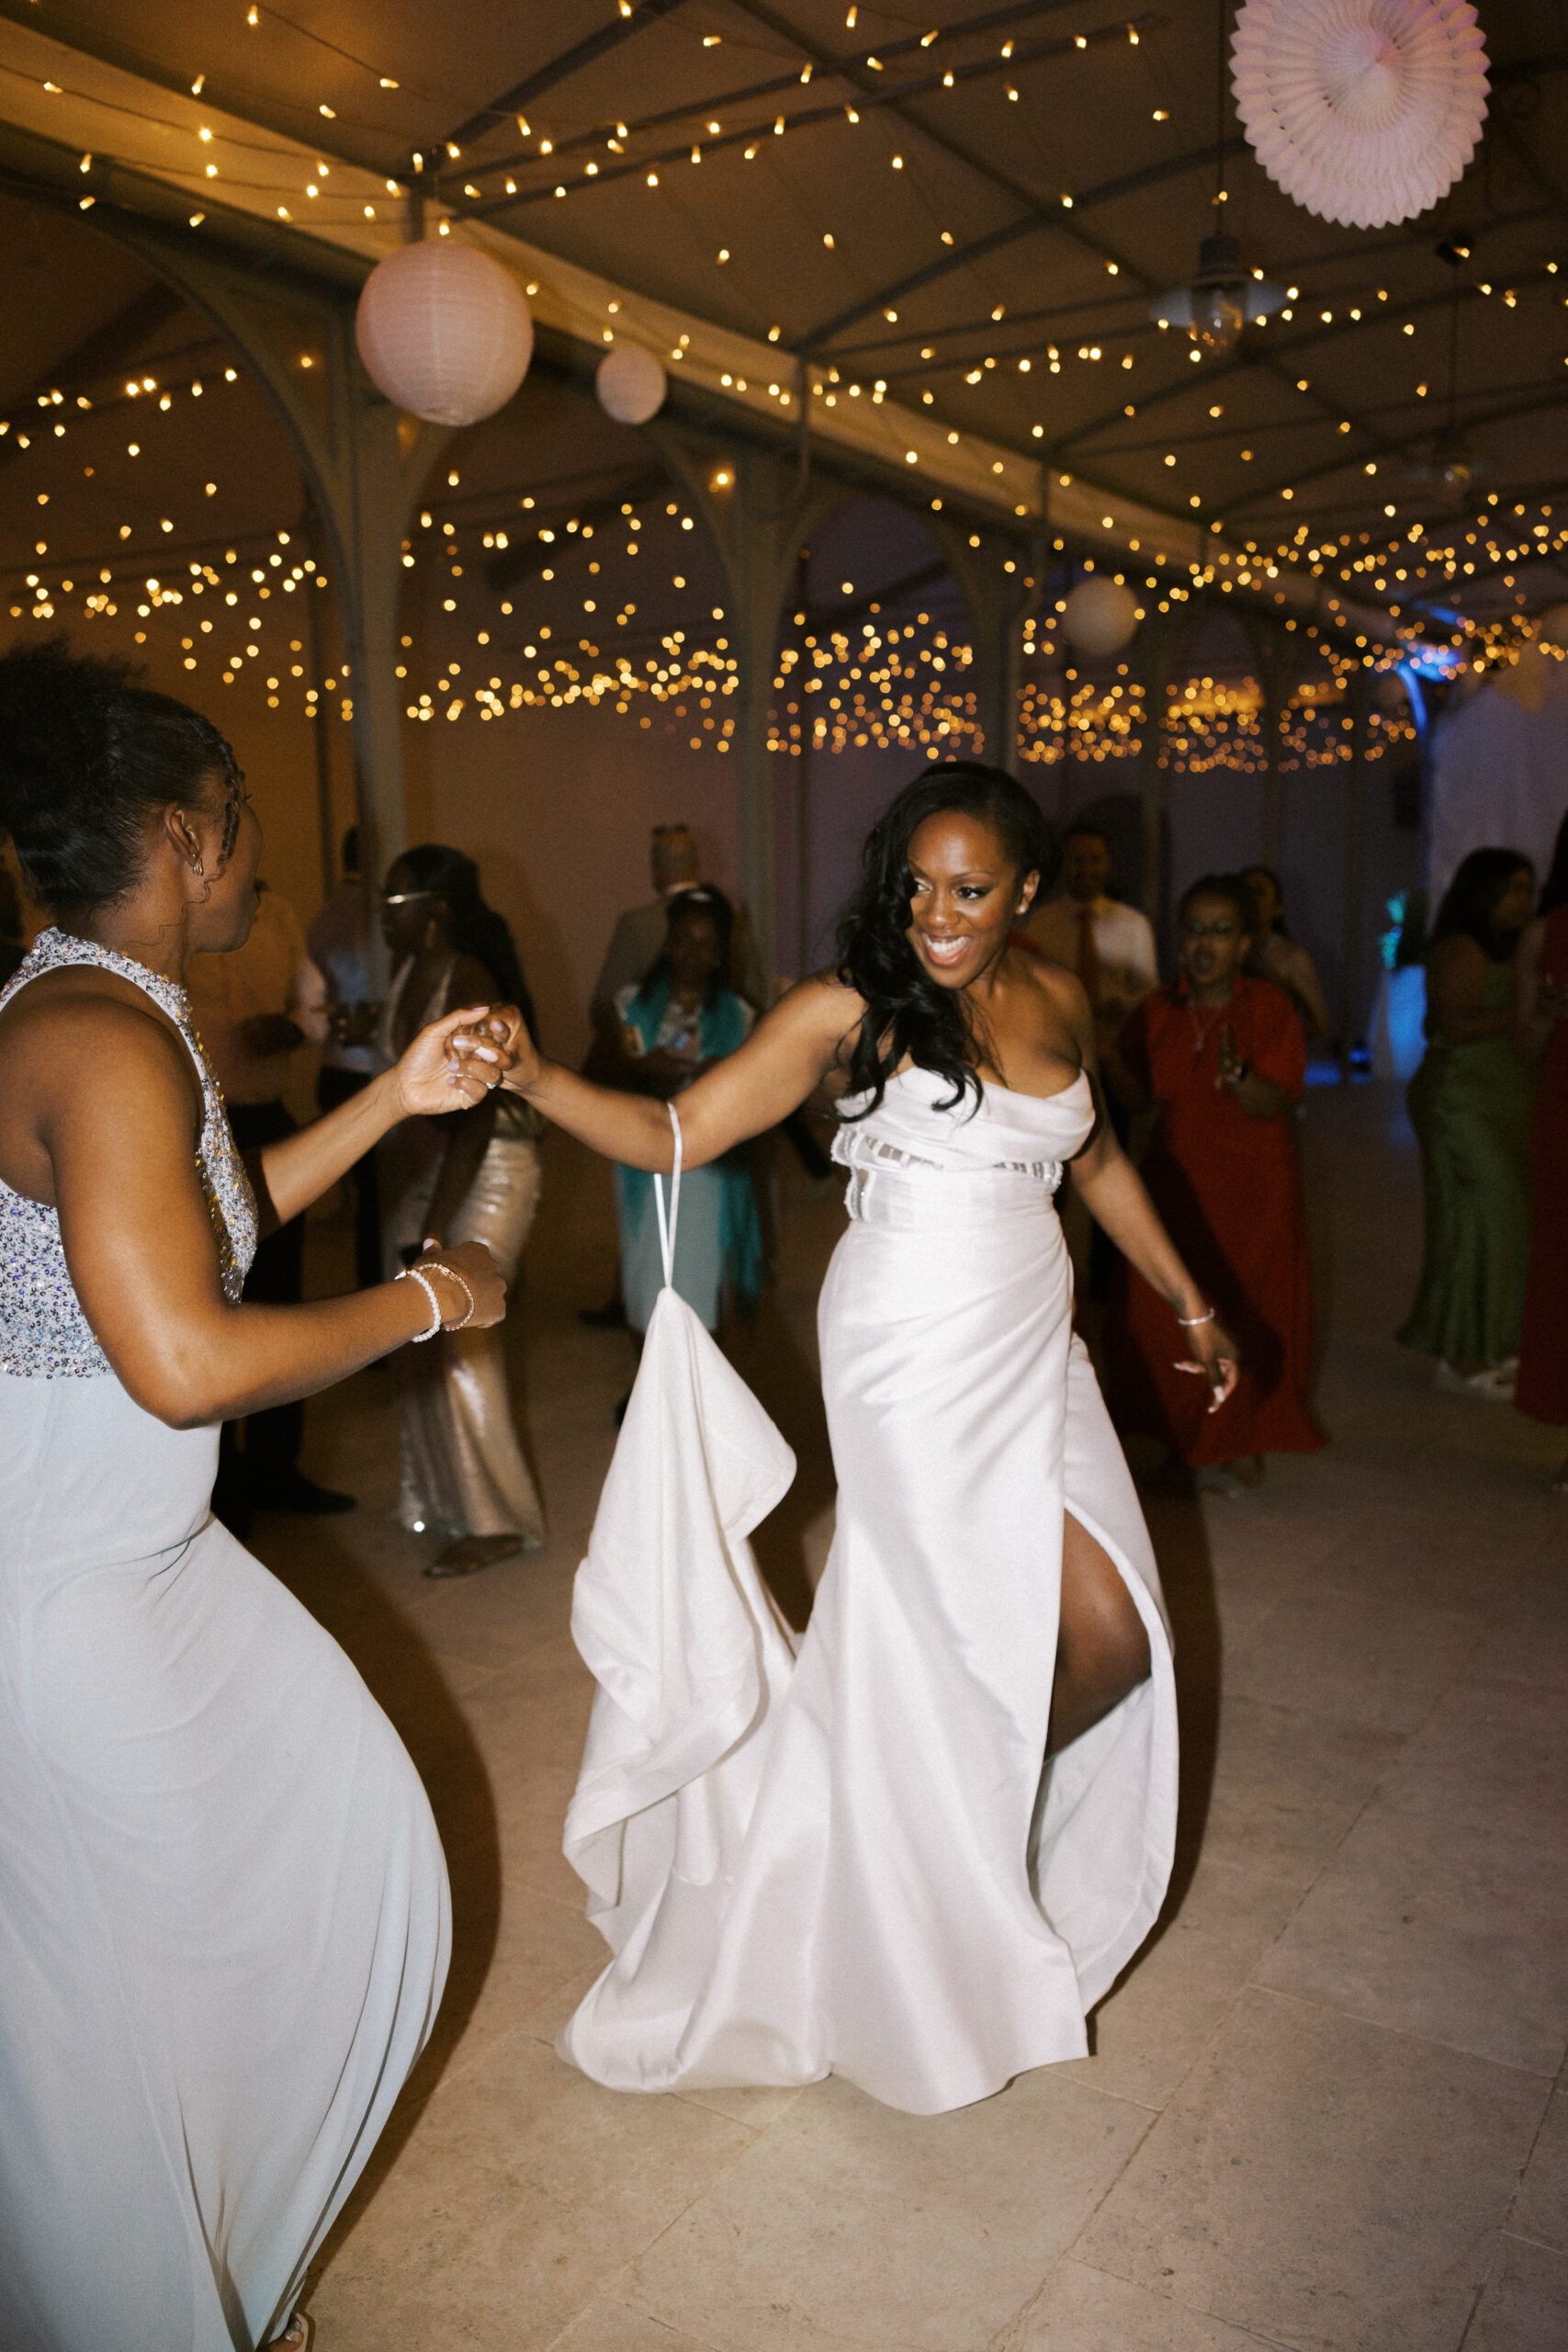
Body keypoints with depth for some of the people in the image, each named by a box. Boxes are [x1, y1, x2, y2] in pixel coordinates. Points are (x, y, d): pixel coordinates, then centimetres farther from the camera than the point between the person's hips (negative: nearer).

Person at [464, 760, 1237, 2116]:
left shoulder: (1059, 1000, 6)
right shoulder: (849, 1009, -12)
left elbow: (1098, 1160, 20)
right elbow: (675, 1135, -14)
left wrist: (1191, 1304, 24)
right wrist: (538, 1078, -29)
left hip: (1037, 1352, 6)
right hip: (918, 1367, -6)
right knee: (1102, 1636, -3)